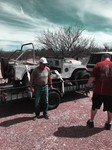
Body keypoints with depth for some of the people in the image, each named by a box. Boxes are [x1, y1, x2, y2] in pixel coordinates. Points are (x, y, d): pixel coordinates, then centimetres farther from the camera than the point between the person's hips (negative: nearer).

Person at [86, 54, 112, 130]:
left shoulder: (99, 64, -4)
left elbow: (92, 77, -10)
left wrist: (88, 84, 7)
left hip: (98, 91, -1)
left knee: (94, 107, 17)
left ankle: (91, 122, 29)